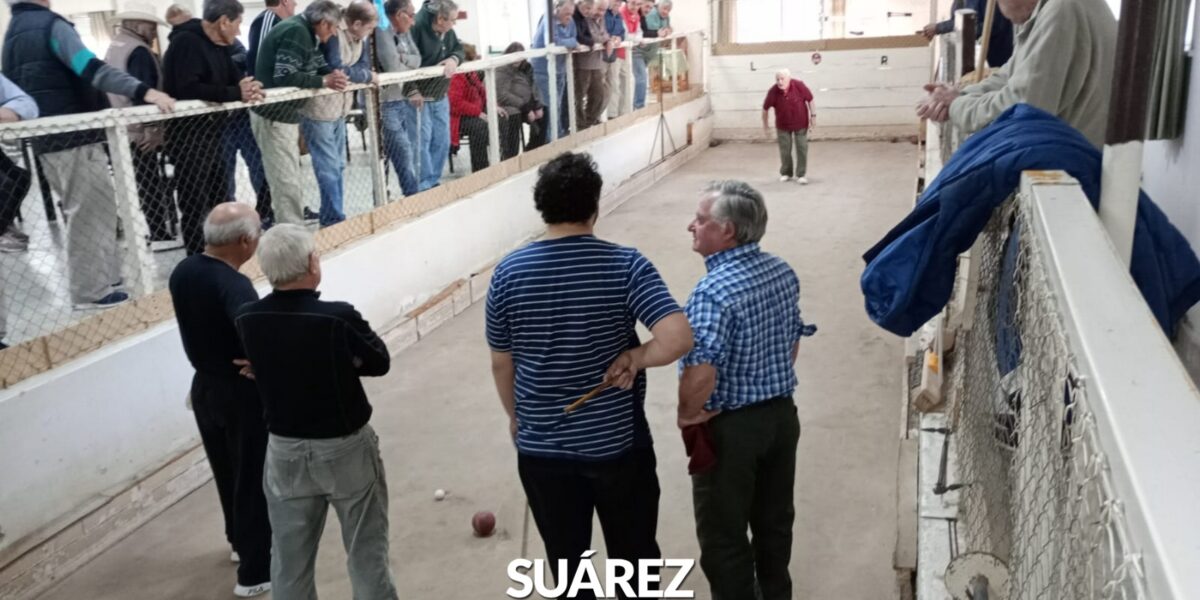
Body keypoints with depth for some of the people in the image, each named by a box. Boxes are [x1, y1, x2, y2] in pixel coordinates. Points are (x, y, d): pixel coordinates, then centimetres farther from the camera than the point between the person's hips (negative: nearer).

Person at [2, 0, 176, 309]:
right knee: (91, 212, -3)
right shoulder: (50, 25, -11)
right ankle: (91, 290, 0)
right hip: (74, 138, -9)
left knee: (85, 211, 17)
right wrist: (144, 91, -34)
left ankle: (102, 275, 24)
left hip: (48, 140, 9)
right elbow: (91, 68, -25)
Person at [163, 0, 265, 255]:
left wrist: (249, 87, -13)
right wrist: (236, 93, -26)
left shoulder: (218, 45, 12)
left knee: (220, 199, 18)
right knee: (195, 204, -3)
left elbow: (235, 77, 12)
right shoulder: (186, 42, -17)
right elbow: (188, 89, -28)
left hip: (210, 133, 10)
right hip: (187, 135, -10)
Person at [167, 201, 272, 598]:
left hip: (204, 385, 8)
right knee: (254, 479, 6)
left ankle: (240, 541, 45)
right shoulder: (233, 284, -28)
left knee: (226, 473, 24)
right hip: (242, 392, -8)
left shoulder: (181, 273, -1)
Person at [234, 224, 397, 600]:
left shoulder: (247, 320, -9)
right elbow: (380, 362, -7)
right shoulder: (339, 318, -23)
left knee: (289, 562, 16)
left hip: (285, 450, 4)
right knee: (366, 555, 11)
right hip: (346, 449, -4)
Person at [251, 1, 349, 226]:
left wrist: (333, 73, -9)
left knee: (291, 178, 18)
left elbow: (319, 65, 12)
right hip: (274, 115, -11)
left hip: (284, 113, 11)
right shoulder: (296, 32, -20)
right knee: (287, 180, -7)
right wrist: (324, 81, -23)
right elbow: (285, 77, -28)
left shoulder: (305, 33, 10)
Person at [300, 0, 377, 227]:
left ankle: (331, 217, 24)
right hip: (319, 110, -8)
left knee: (338, 165, 14)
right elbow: (336, 71, -27)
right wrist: (366, 75, -14)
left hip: (339, 110, 8)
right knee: (328, 168, -5)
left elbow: (364, 67, 2)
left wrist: (354, 73, -17)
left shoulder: (361, 37, 2)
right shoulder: (332, 33, -23)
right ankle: (334, 220, 2)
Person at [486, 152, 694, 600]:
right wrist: (635, 357, -8)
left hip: (541, 447, 2)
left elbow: (501, 362, 2)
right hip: (618, 443, -1)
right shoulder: (625, 265, -14)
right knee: (634, 555, 19)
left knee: (565, 559, 18)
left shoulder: (508, 272, -8)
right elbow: (679, 338, -26)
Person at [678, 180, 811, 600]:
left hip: (731, 427, -8)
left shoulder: (714, 291, -26)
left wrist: (687, 414, -16)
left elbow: (701, 374, -34)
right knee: (775, 521, 24)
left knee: (724, 536, 10)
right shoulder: (783, 272, 0)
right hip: (782, 414, 8)